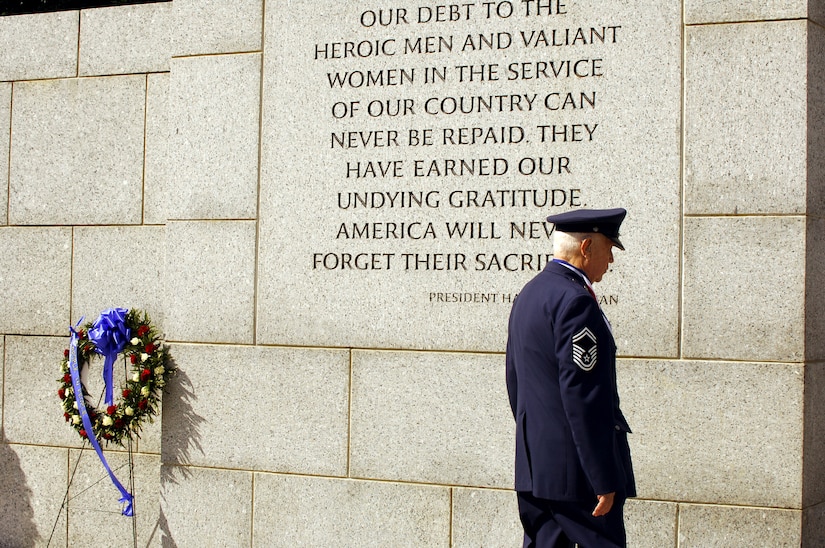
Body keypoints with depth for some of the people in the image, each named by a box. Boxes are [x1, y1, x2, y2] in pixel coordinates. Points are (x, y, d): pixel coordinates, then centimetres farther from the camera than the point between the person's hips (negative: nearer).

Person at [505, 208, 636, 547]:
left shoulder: (527, 295, 14)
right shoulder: (575, 300, -16)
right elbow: (583, 395, -21)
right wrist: (604, 480, -19)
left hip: (533, 465, 10)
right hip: (575, 469, -10)